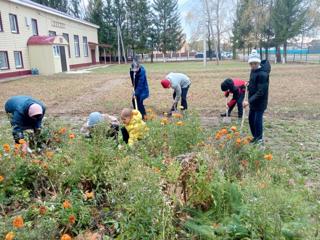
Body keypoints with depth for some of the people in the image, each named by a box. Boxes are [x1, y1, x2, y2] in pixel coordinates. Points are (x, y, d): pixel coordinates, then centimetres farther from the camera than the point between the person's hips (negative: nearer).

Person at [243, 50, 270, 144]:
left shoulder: (262, 74, -23)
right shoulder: (253, 71, 4)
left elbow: (261, 92, -26)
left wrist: (249, 101, -29)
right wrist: (248, 85, 0)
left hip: (260, 102, -8)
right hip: (253, 100, 9)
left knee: (257, 120, 0)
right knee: (251, 119, 15)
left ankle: (259, 139, 18)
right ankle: (255, 136, 32)